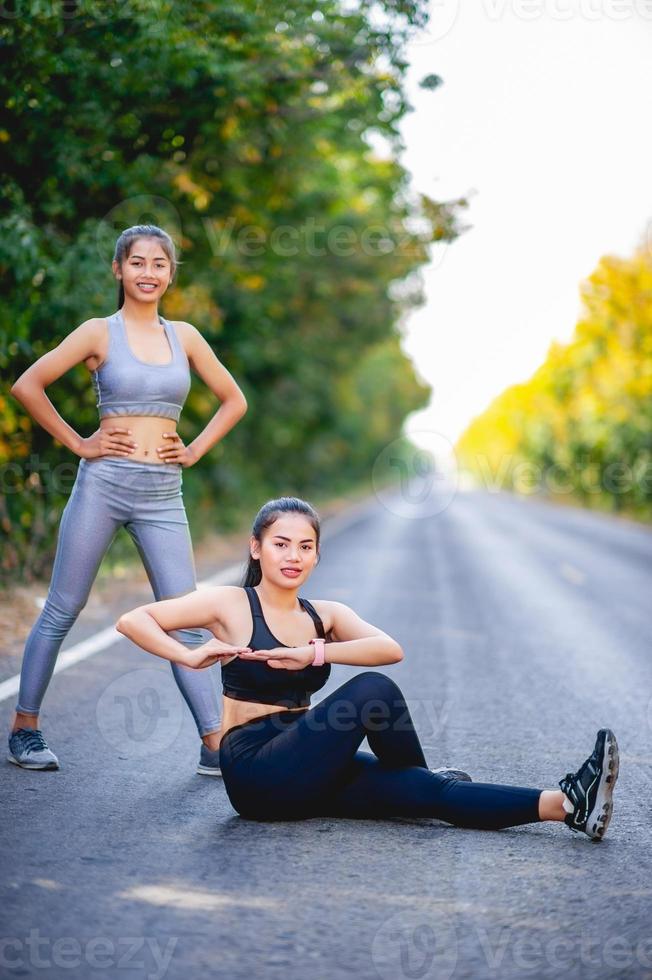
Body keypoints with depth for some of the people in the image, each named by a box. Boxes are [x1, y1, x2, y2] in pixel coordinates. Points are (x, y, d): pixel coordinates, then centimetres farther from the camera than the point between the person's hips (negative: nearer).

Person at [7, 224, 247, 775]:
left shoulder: (184, 336, 10)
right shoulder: (100, 332, 0)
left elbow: (234, 400, 19)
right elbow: (28, 386, -4)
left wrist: (195, 450, 7)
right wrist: (77, 443, -5)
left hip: (163, 493, 3)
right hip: (104, 482, -3)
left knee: (185, 621, 0)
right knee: (62, 611, 5)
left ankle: (216, 747, 2)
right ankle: (24, 730, 17)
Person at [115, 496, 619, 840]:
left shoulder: (325, 614, 12)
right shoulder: (231, 604, -3)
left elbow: (390, 649, -8)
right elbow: (133, 621, -8)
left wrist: (317, 653, -21)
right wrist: (190, 657, -21)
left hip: (304, 773, 6)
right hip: (256, 772, -6)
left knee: (429, 791, -16)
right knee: (371, 690, -24)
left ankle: (566, 802, -28)